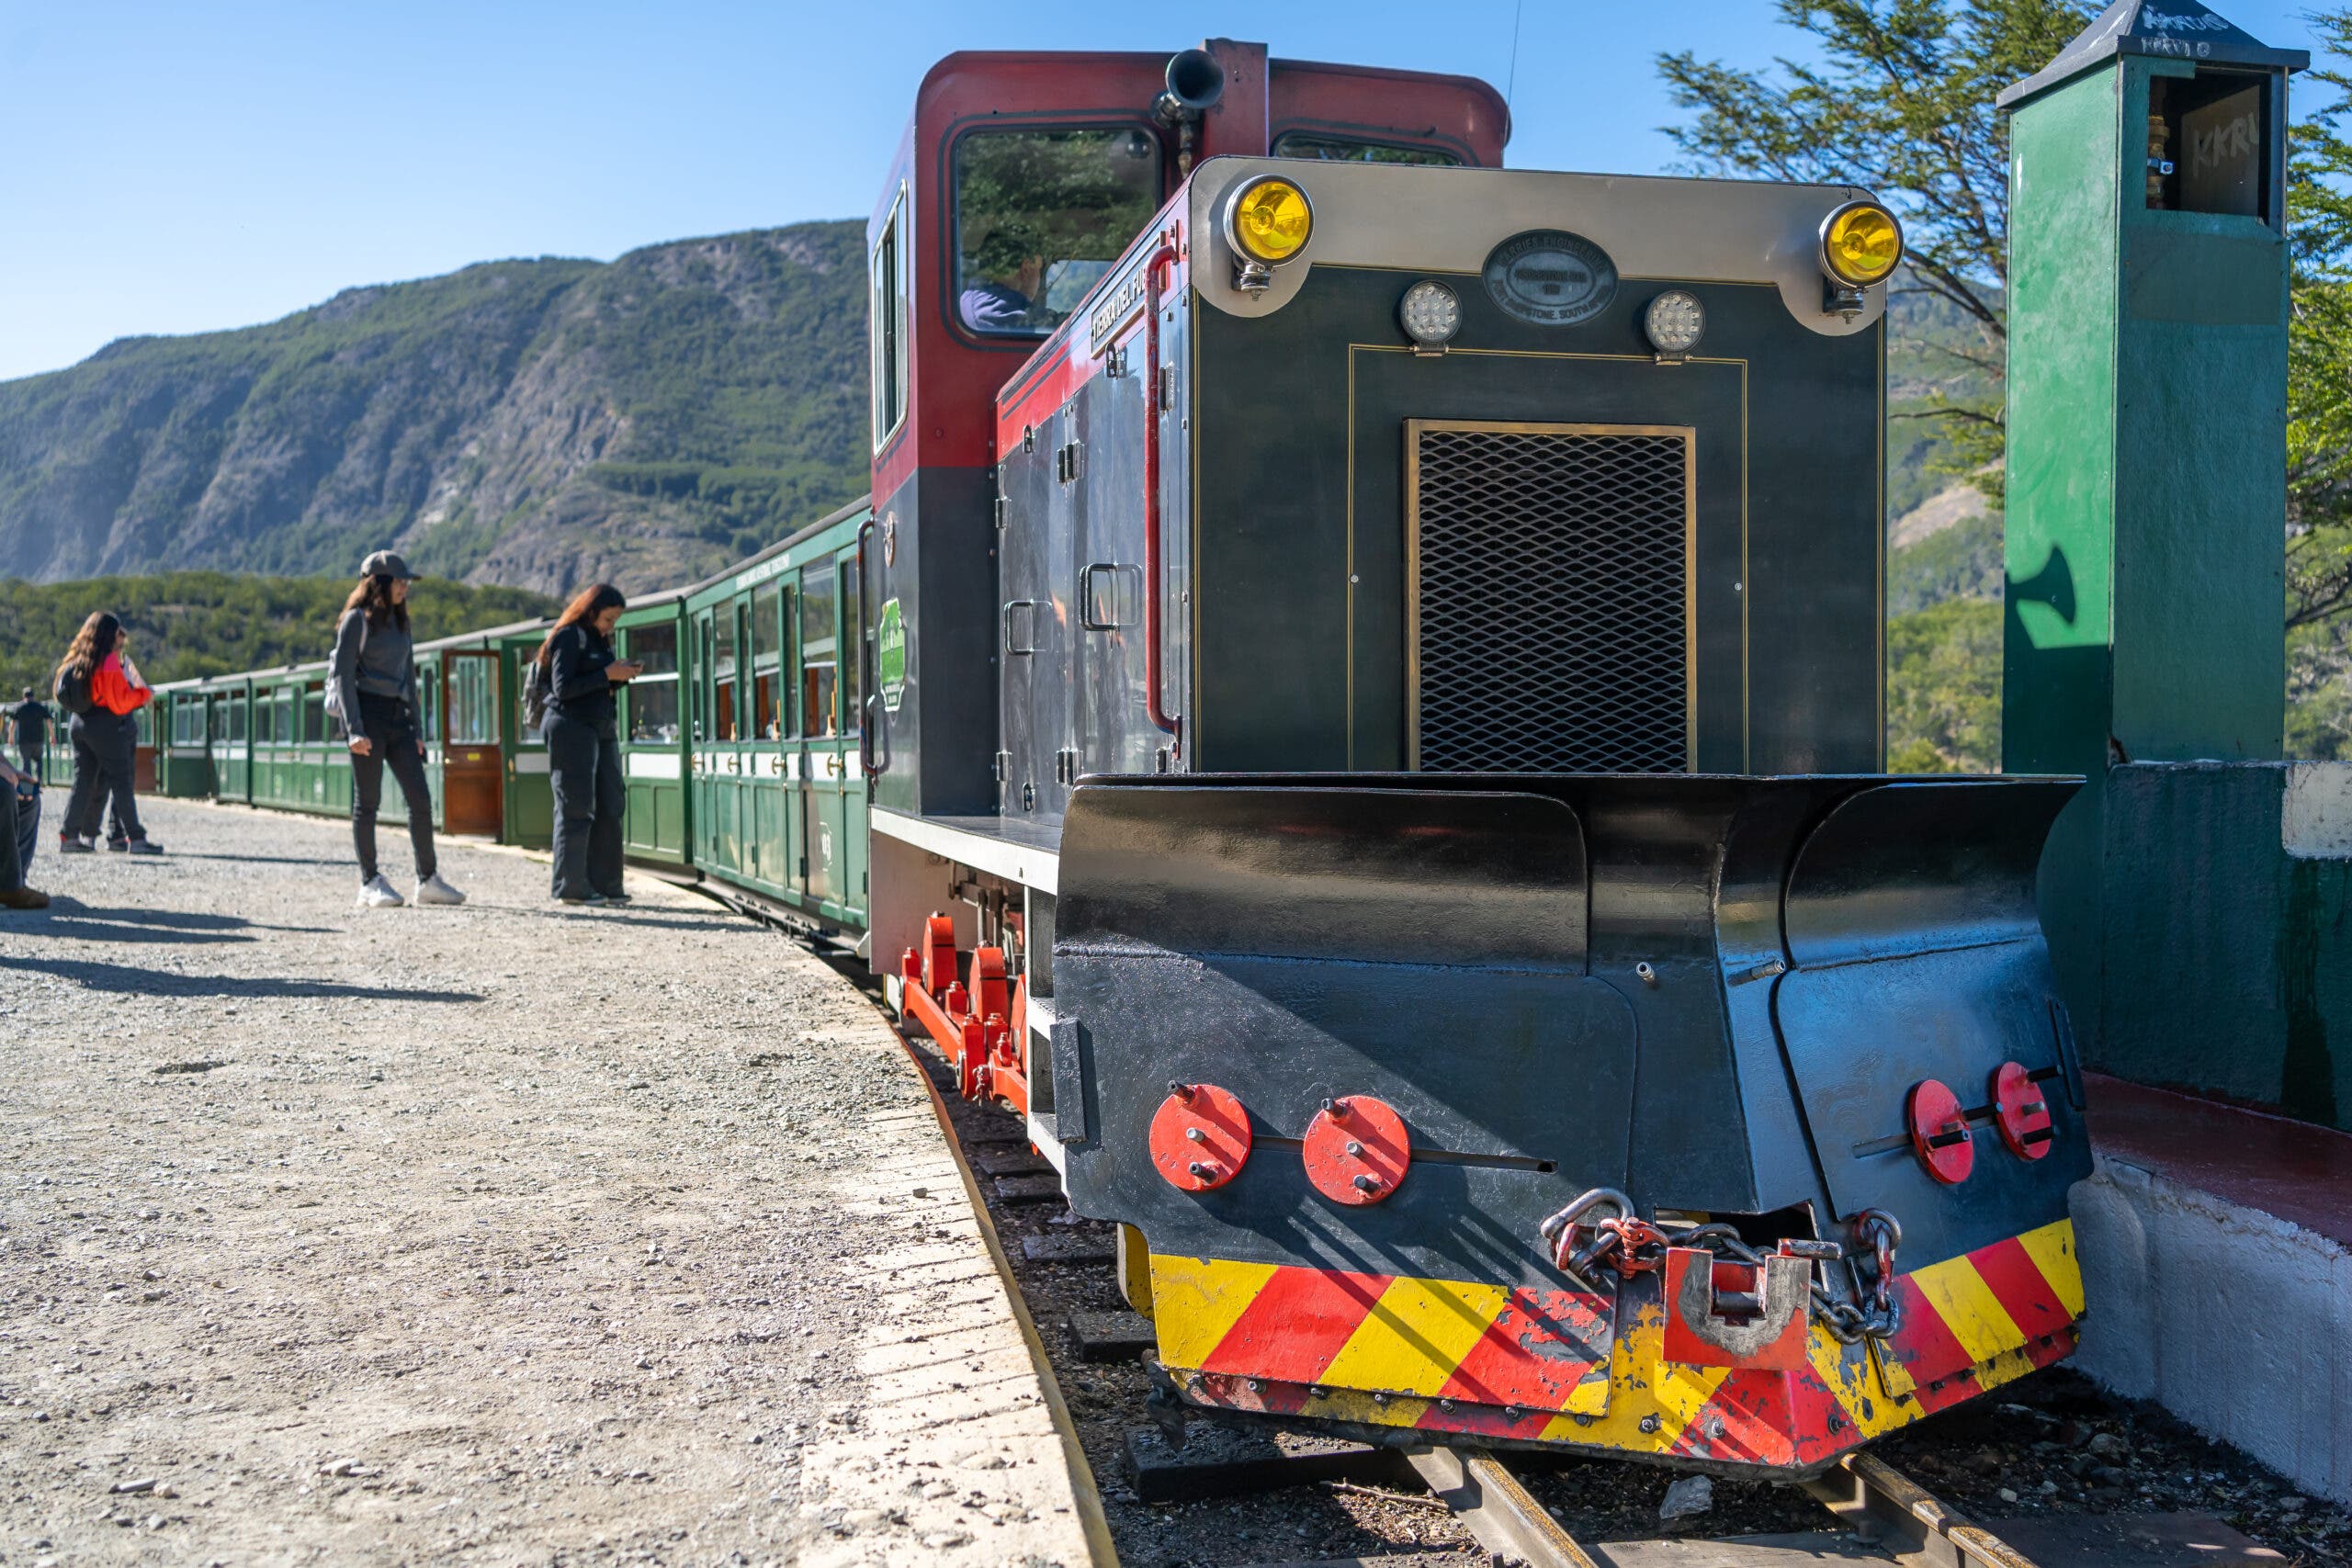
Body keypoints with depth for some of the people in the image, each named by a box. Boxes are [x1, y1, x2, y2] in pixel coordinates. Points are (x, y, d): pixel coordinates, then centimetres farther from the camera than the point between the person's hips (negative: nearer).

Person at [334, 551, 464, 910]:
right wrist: (354, 729, -16)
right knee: (367, 801, -1)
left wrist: (416, 728, 14)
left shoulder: (400, 623, 17)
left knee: (420, 799, 0)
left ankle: (428, 880, 4)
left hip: (398, 717, 6)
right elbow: (343, 675, -8)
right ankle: (370, 884, 4)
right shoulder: (357, 619, -3)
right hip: (367, 712, -6)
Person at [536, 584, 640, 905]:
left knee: (610, 806, 6)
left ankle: (605, 885, 10)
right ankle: (571, 887, -2)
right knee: (577, 807, -7)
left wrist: (622, 676, 5)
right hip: (571, 726, -9)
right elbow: (563, 688, -15)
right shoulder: (569, 637, -7)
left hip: (601, 728, 9)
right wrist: (607, 674, -16)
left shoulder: (599, 639, 19)